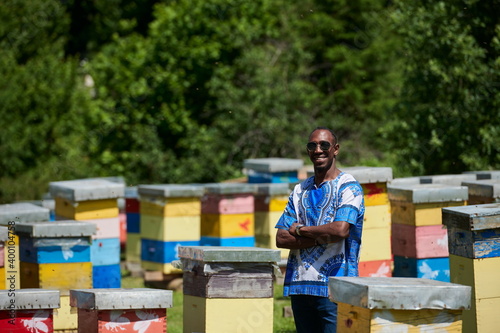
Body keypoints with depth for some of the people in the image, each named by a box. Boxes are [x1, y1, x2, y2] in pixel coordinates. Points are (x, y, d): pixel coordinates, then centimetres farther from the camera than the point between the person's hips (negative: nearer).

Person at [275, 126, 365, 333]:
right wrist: (320, 238, -8)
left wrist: (300, 230, -5)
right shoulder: (300, 190, 16)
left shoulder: (348, 187, -2)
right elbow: (281, 238, 7)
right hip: (299, 284, 6)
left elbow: (341, 230, -18)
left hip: (333, 286, -6)